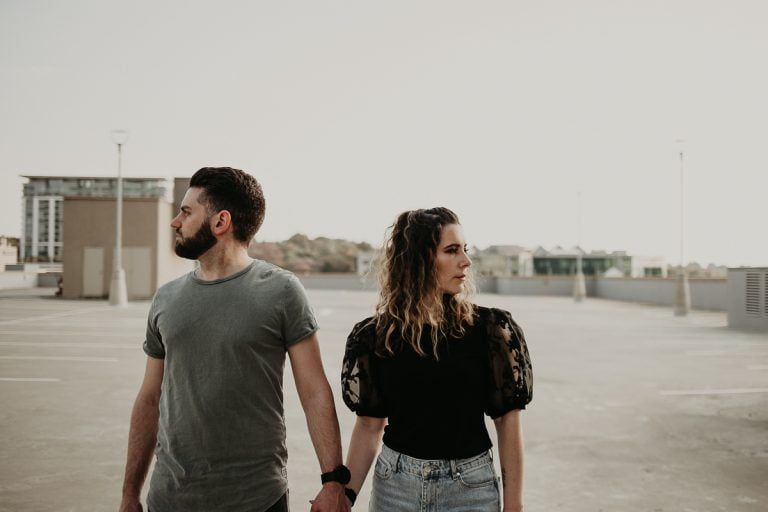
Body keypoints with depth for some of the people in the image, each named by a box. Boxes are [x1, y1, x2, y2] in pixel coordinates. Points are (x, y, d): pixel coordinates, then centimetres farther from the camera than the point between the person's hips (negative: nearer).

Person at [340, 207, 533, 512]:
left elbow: (507, 420, -5)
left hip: (471, 487, 0)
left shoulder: (491, 329, -9)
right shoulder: (375, 337, -5)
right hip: (395, 485, 1)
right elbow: (370, 424, 1)